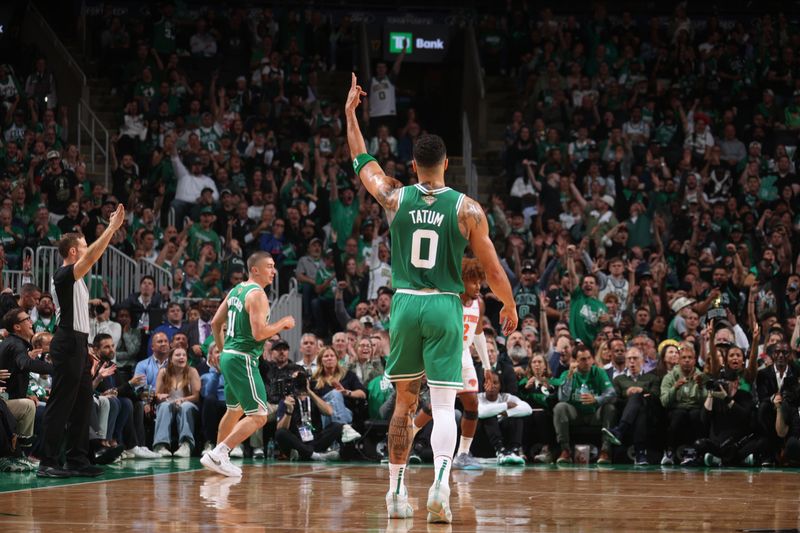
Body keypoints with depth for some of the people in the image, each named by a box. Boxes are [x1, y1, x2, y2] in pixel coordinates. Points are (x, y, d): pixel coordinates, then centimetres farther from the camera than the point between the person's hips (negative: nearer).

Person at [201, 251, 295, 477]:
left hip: (229, 356, 10)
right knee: (258, 416, -10)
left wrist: (221, 350, 30)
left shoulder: (236, 290, 13)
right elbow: (259, 333, -24)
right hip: (243, 359, -10)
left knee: (234, 411, 26)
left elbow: (216, 323, 19)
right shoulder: (257, 294, -15)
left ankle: (218, 458, 34)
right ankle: (218, 454, -15)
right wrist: (282, 324, -9)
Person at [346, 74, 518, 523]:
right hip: (446, 307, -2)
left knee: (405, 403, 14)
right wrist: (510, 305, 18)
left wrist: (351, 112, 30)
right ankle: (441, 484, -23)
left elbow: (362, 161, 19)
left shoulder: (395, 198, 0)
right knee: (444, 406, -3)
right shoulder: (467, 209, -4)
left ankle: (397, 493, 18)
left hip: (406, 304, 2)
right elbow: (493, 270, 1)